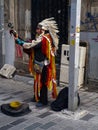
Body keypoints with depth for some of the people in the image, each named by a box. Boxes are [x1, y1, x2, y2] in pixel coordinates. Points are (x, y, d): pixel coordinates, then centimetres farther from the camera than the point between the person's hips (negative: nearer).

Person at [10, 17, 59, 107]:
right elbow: (32, 46, 8)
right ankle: (37, 97, 31)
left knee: (42, 82, 0)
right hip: (40, 63, 9)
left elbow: (29, 45, -25)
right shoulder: (42, 38, 10)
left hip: (42, 64, -9)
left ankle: (43, 101, 11)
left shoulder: (42, 39, -21)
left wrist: (17, 40, -17)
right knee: (38, 81, 17)